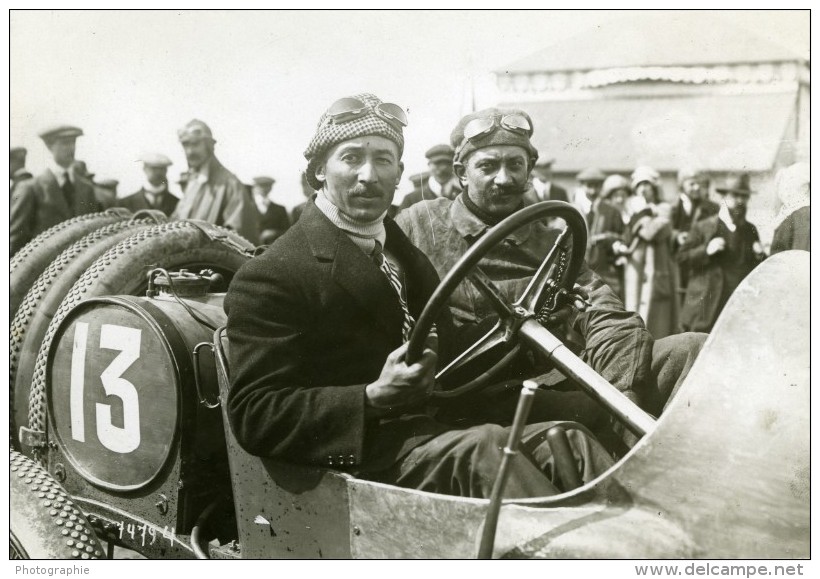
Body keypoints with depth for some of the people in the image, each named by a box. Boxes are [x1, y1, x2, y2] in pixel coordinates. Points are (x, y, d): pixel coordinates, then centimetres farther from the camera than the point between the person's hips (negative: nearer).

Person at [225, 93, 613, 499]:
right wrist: (374, 398, -23)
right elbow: (253, 416, -11)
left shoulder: (408, 255, 22)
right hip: (360, 453, -6)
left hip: (434, 430, 7)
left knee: (568, 440, -19)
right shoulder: (269, 277, -4)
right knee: (482, 447, -33)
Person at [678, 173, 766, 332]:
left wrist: (760, 256, -3)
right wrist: (706, 250, -16)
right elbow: (682, 258, -2)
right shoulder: (703, 227, 2)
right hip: (707, 305, -3)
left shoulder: (751, 230, 14)